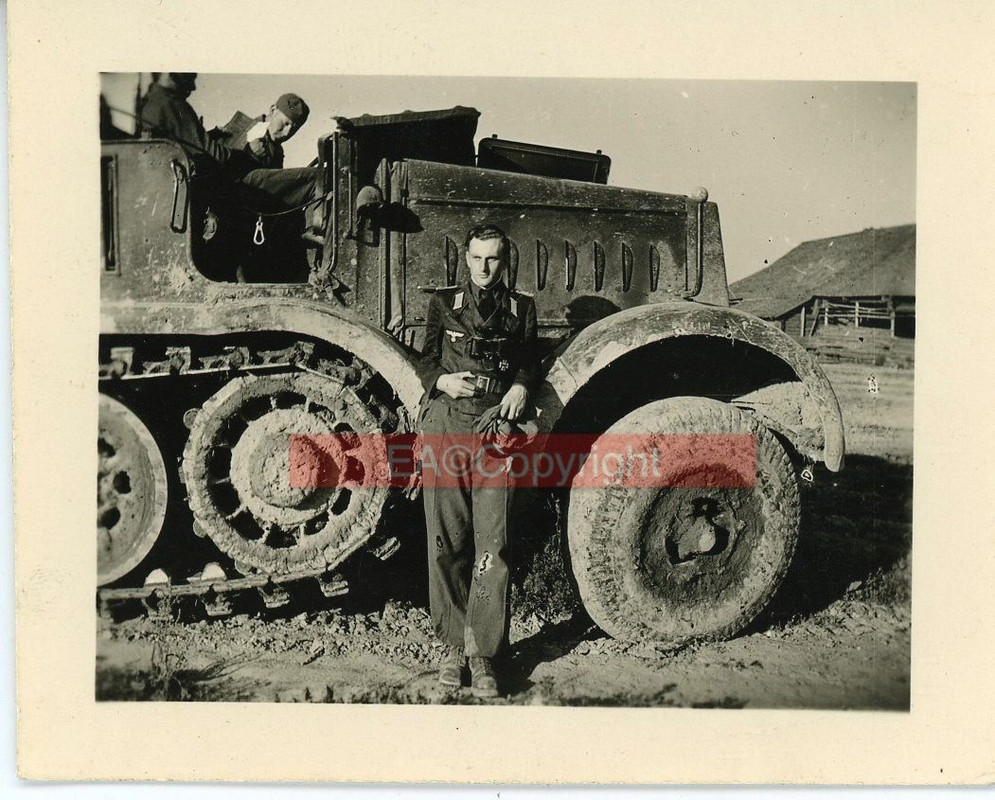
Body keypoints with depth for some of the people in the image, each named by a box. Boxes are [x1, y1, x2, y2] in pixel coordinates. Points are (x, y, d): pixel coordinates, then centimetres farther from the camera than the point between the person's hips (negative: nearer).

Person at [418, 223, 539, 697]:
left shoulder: (521, 308, 16)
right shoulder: (444, 303, 15)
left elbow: (530, 362, 19)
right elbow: (426, 361, 15)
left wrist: (522, 385, -3)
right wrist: (442, 380, -7)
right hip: (446, 426, 0)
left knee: (492, 543, -5)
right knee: (447, 541, 2)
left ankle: (482, 653, 4)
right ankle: (453, 644, 15)